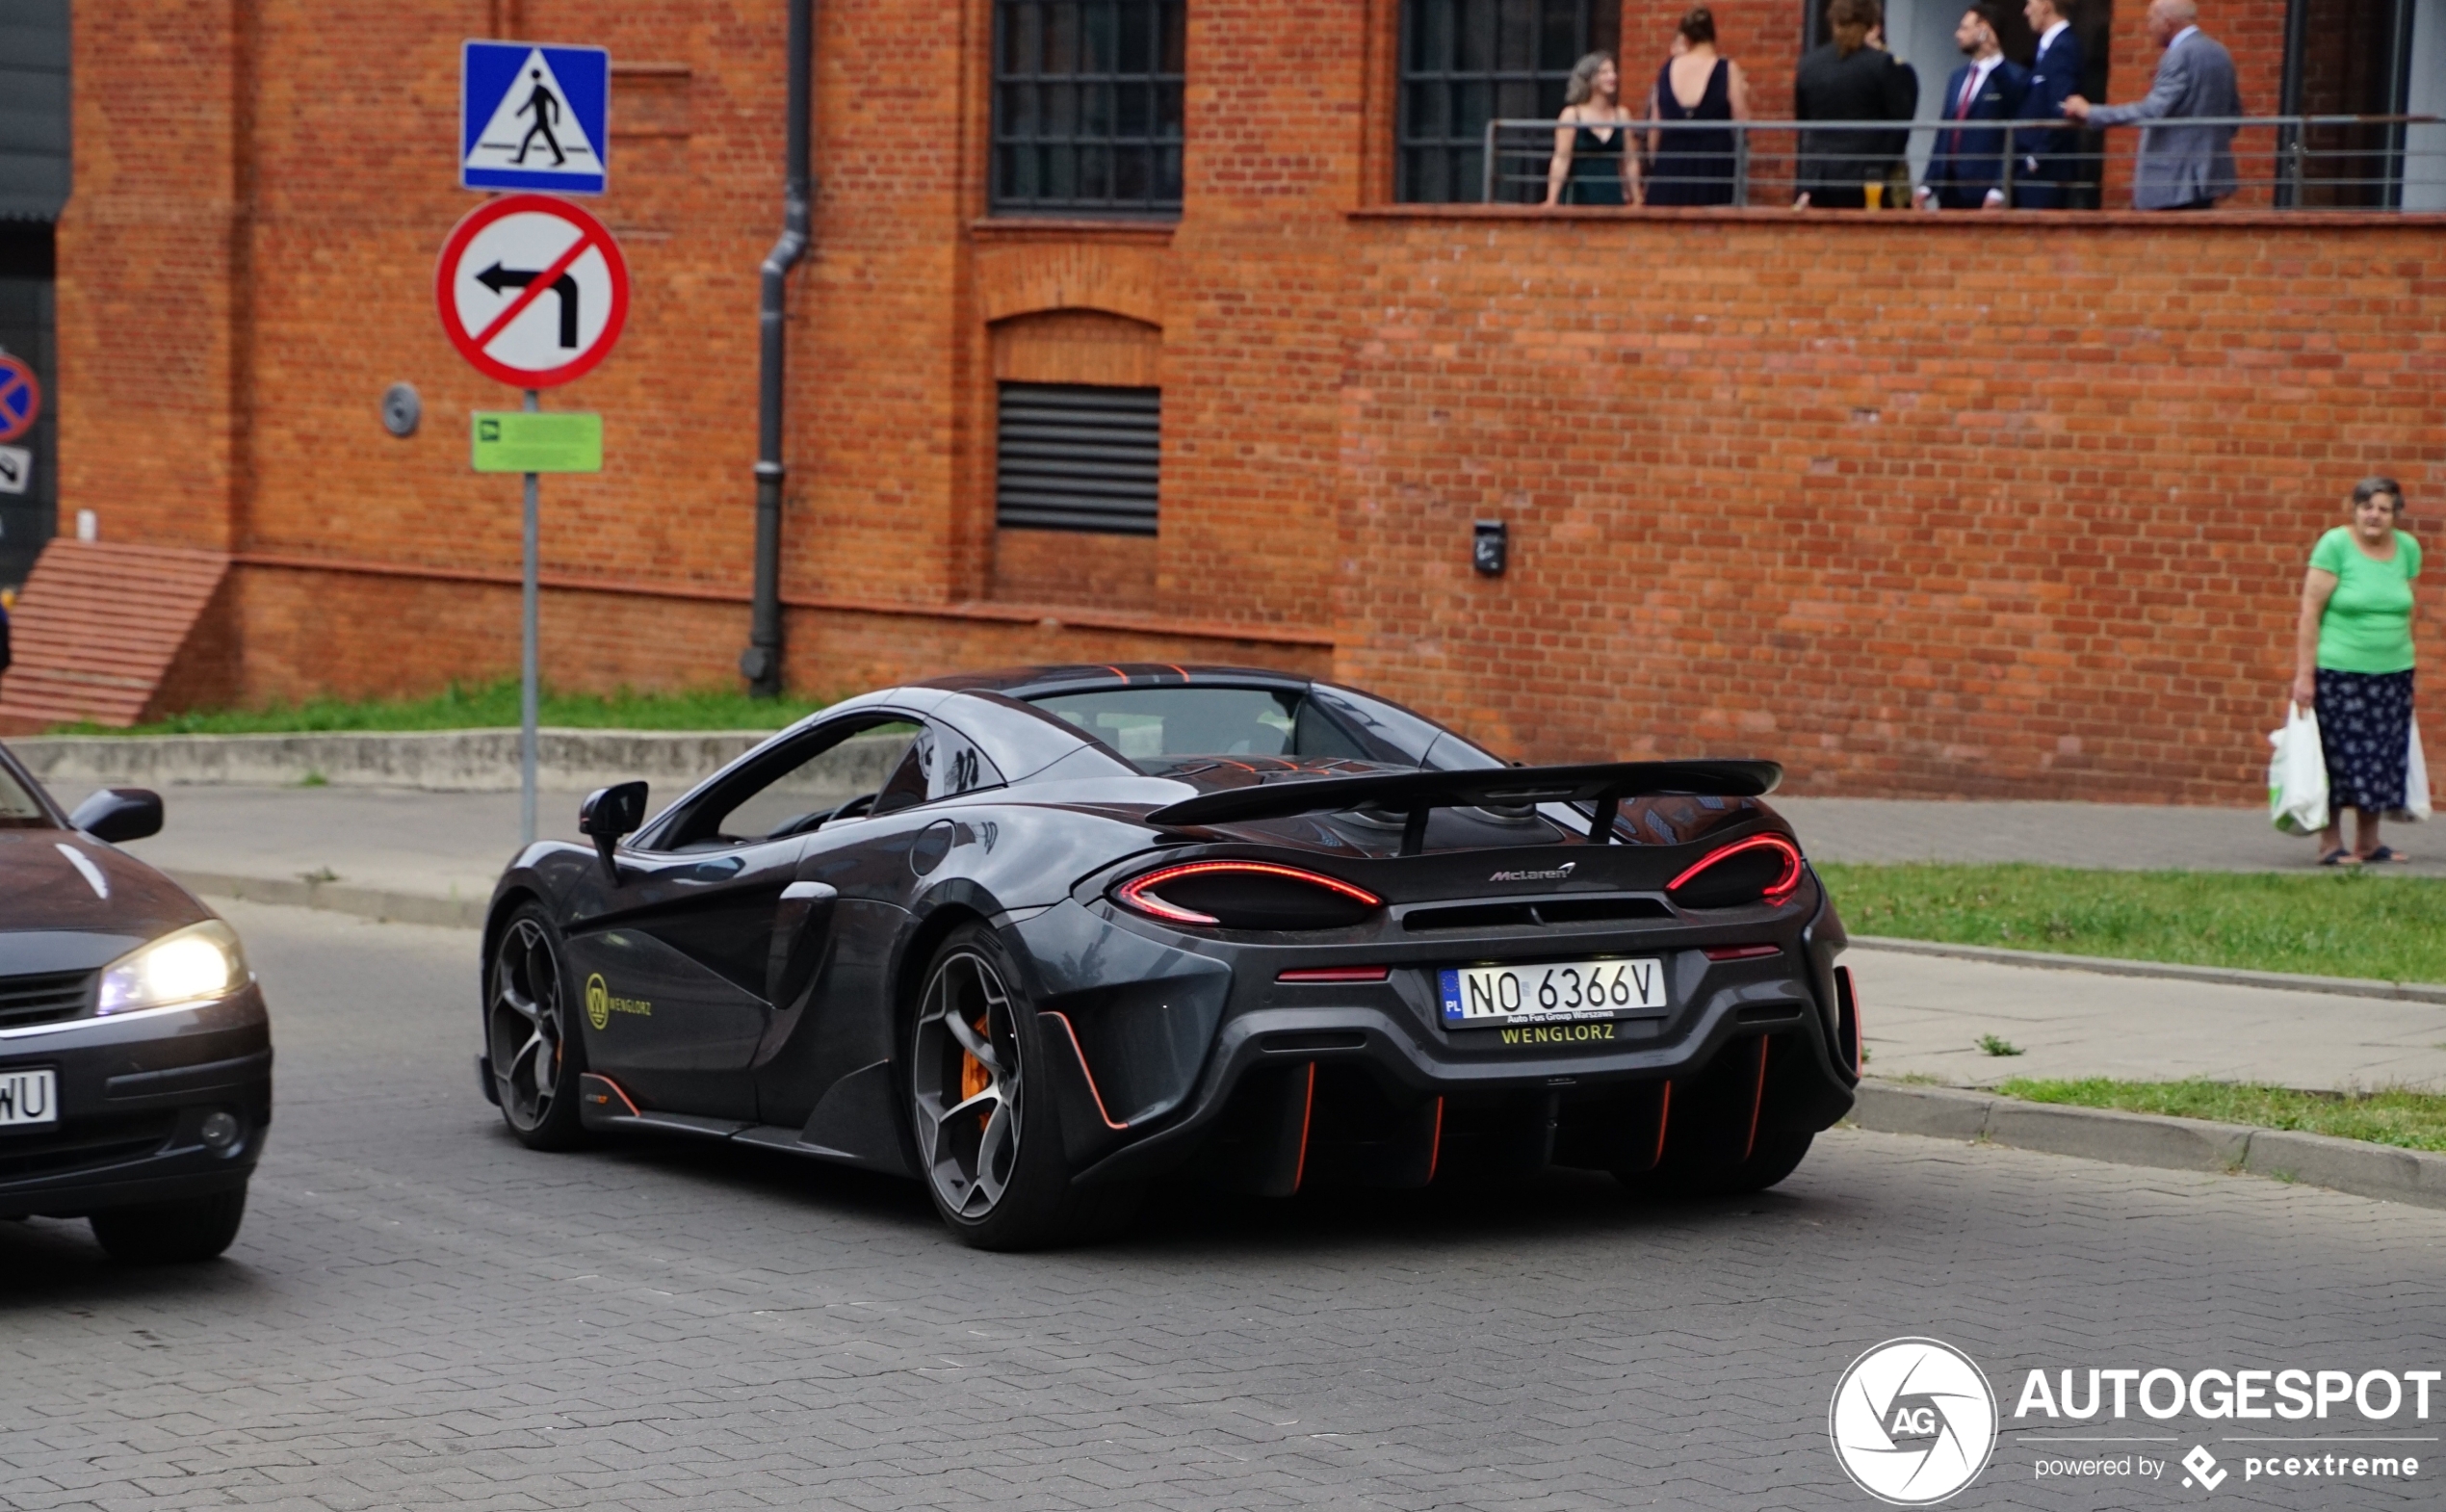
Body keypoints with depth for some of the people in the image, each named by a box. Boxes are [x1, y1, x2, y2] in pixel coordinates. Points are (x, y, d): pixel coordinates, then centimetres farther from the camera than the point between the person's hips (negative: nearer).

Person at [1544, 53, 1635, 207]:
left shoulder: (1622, 115, 9)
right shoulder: (1572, 115, -1)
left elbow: (1627, 162, 11)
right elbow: (1561, 160, -6)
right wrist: (1551, 203, -12)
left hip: (1612, 194, 3)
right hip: (1580, 197, -3)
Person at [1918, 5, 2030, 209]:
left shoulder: (2013, 77, -5)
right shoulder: (1957, 77, 19)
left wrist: (1999, 190, -16)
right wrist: (1927, 185, 13)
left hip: (1985, 190, -6)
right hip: (1949, 190, 7)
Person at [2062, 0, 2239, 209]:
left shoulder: (2179, 56, -16)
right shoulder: (2219, 53, 13)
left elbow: (2152, 111, -24)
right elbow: (2233, 112, 19)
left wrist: (2090, 112, -18)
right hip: (2209, 175, 10)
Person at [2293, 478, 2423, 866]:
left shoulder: (2407, 548, 7)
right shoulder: (2335, 545, -8)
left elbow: (2406, 611, 15)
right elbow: (2310, 612, -9)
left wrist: (2405, 665, 14)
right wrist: (2304, 674, -13)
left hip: (2392, 673, 5)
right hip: (2339, 672, -5)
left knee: (2382, 761, 7)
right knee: (2339, 758, -3)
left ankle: (2368, 842, 18)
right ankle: (2331, 844, 6)